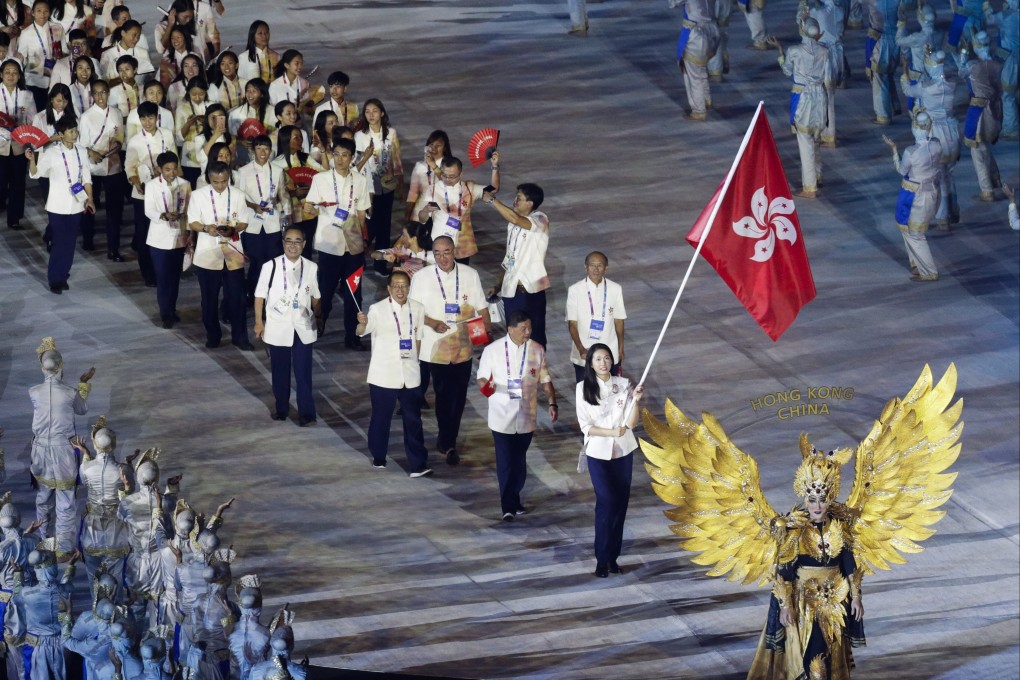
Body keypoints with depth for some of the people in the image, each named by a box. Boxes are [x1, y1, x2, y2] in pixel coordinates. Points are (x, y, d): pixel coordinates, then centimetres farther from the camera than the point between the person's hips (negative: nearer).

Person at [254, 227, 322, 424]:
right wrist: (259, 322, -2)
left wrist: (318, 316, 16)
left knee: (304, 371, -1)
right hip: (277, 327, -1)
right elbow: (260, 295, -3)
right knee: (280, 370, 12)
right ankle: (281, 407, 28)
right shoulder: (270, 267, -10)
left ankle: (306, 411, 5)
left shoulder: (311, 268, -3)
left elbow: (315, 296, 10)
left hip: (303, 327, 1)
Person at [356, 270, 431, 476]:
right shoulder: (378, 309, -11)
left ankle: (418, 465, 5)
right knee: (381, 418, 10)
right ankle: (378, 457, 29)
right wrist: (362, 324, -47)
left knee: (413, 420, 3)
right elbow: (361, 332, -25)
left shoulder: (417, 309, 3)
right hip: (383, 376, -3)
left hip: (410, 377, 3)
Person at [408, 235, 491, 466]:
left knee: (457, 397, 3)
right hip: (434, 348, -2)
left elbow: (481, 307, 8)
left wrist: (487, 328, -7)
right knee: (444, 395, 2)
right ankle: (448, 443, 14)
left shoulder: (470, 275, 3)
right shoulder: (422, 277, -2)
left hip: (463, 346, 2)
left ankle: (447, 441, 16)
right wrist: (432, 323, -17)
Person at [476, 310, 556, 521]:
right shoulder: (493, 350, -6)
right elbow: (482, 378, -1)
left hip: (526, 417, 3)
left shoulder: (537, 350, 2)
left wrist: (552, 403, -1)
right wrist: (486, 385, -25)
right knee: (506, 462, -7)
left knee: (519, 461, 11)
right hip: (502, 417, -3)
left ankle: (513, 499, 26)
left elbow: (545, 379, 10)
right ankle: (508, 506, -4)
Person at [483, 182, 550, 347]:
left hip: (530, 289, -7)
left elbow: (514, 219, -33)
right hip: (511, 289, 7)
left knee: (535, 337, 2)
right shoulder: (514, 223, 12)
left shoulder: (540, 220, -13)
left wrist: (491, 200, -24)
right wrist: (497, 285, 17)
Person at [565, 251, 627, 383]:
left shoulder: (615, 289, -5)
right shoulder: (575, 290, -10)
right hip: (583, 355, -1)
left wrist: (621, 349, 11)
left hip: (610, 355, 1)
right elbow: (572, 324, -8)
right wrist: (581, 349, -18)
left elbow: (619, 321, 4)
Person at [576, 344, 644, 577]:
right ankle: (602, 559, 0)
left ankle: (613, 556, 15)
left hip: (623, 452, 3)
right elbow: (585, 426, -9)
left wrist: (636, 401, -21)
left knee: (621, 504, 6)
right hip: (598, 454, -3)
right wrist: (612, 432, -22)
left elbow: (631, 423, -5)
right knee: (607, 504, -9)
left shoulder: (623, 385, -2)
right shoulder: (584, 388, -7)